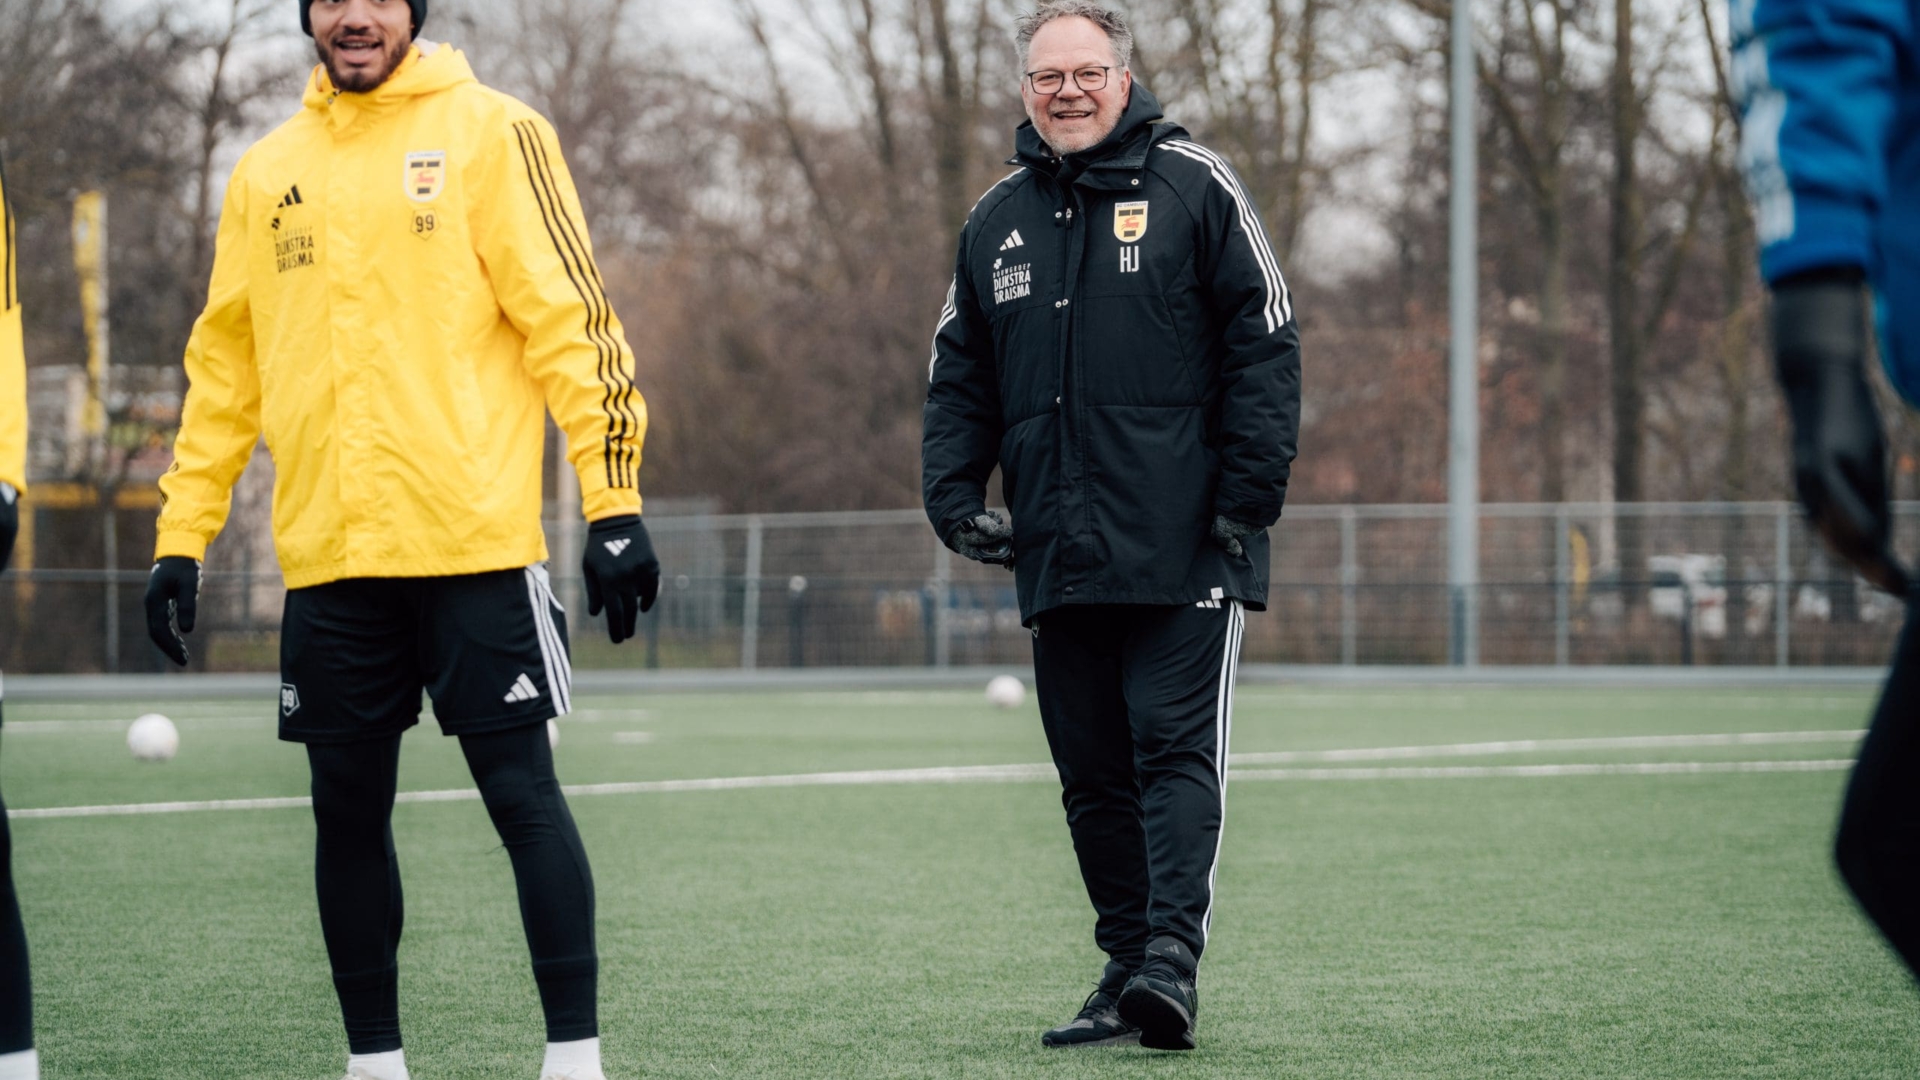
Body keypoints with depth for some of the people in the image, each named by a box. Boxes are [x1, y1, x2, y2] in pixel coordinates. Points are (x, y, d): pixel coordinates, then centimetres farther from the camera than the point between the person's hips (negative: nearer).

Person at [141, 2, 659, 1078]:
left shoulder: (491, 132, 1)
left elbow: (571, 316, -5)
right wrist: (182, 536, 11)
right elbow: (225, 367, 17)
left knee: (522, 793, -4)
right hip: (328, 558, 4)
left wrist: (614, 502, -11)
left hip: (475, 543, -4)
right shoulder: (267, 173, 14)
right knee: (347, 808, 7)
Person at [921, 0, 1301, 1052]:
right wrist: (953, 494, 7)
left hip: (1185, 551, -5)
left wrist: (1250, 493, -9)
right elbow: (960, 378, 21)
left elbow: (1264, 345, -3)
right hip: (1058, 558, 5)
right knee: (1092, 772, 6)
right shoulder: (997, 219, 15)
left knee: (1176, 752, -10)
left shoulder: (1193, 185, 0)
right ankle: (1125, 972, 12)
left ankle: (1172, 955, -14)